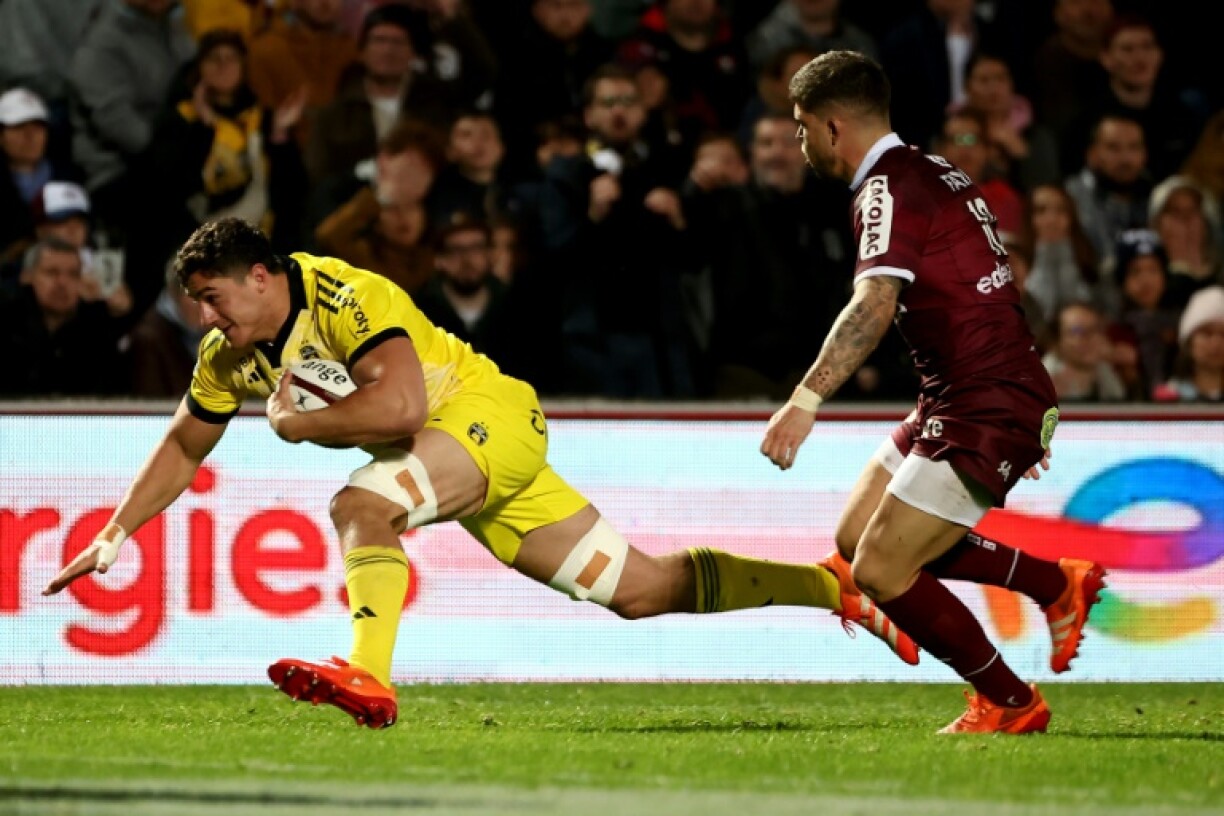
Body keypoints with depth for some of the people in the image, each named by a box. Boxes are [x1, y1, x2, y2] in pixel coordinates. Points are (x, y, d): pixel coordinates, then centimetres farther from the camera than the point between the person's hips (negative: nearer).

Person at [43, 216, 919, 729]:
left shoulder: (346, 298, -22)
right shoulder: (230, 356, 5)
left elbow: (399, 406, -33)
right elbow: (184, 446, 19)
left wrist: (296, 421, -20)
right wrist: (117, 535, 12)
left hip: (489, 416, -8)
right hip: (468, 461, 8)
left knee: (361, 503, -32)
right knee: (641, 589, 6)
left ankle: (369, 678, -43)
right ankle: (833, 587, 10)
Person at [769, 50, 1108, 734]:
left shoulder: (890, 187, -15)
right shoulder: (932, 173, 16)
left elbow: (874, 307, -31)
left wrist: (806, 401, -38)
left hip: (986, 410, -10)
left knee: (881, 571, -8)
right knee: (858, 538, 14)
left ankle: (1011, 703, 6)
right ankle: (1060, 585, 20)